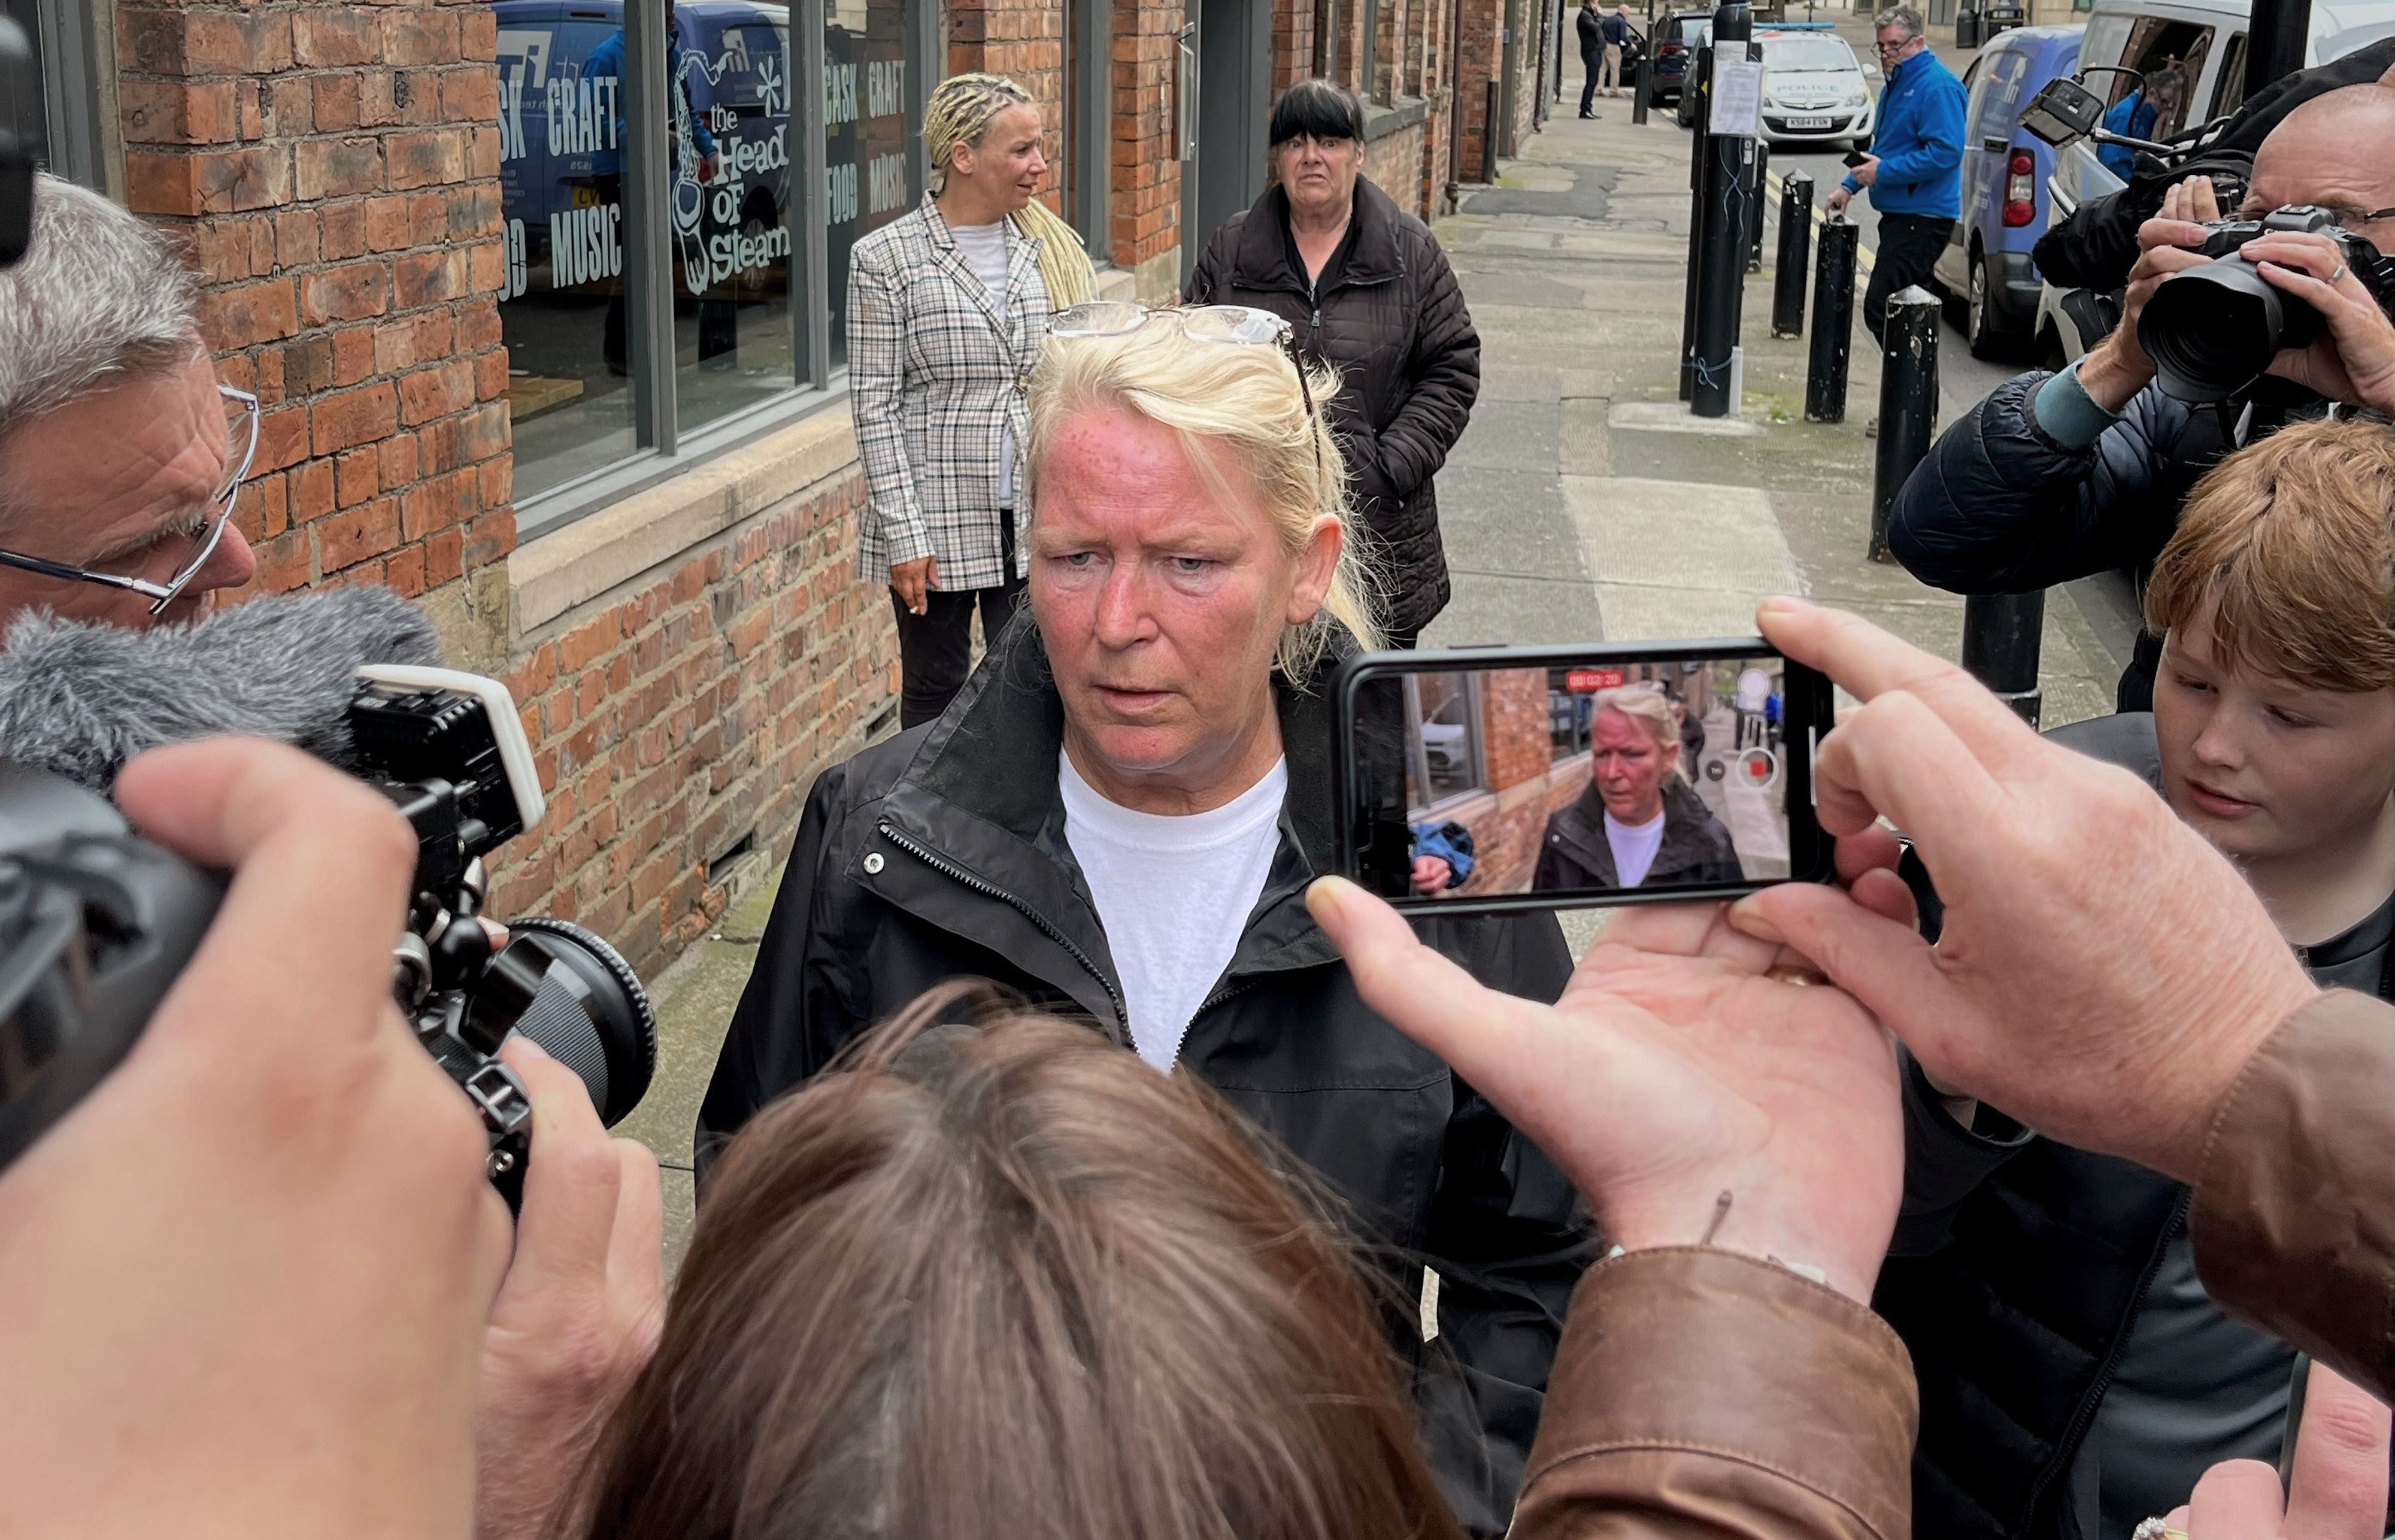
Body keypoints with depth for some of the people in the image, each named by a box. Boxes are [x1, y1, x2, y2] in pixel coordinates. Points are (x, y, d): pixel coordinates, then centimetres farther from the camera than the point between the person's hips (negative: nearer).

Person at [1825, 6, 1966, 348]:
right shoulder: (1896, 83, 18)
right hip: (1900, 214, 11)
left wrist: (1883, 171, -20)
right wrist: (1849, 186, 20)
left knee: (1881, 308, -17)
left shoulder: (1936, 86, -14)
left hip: (1922, 220, -11)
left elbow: (1945, 152, -24)